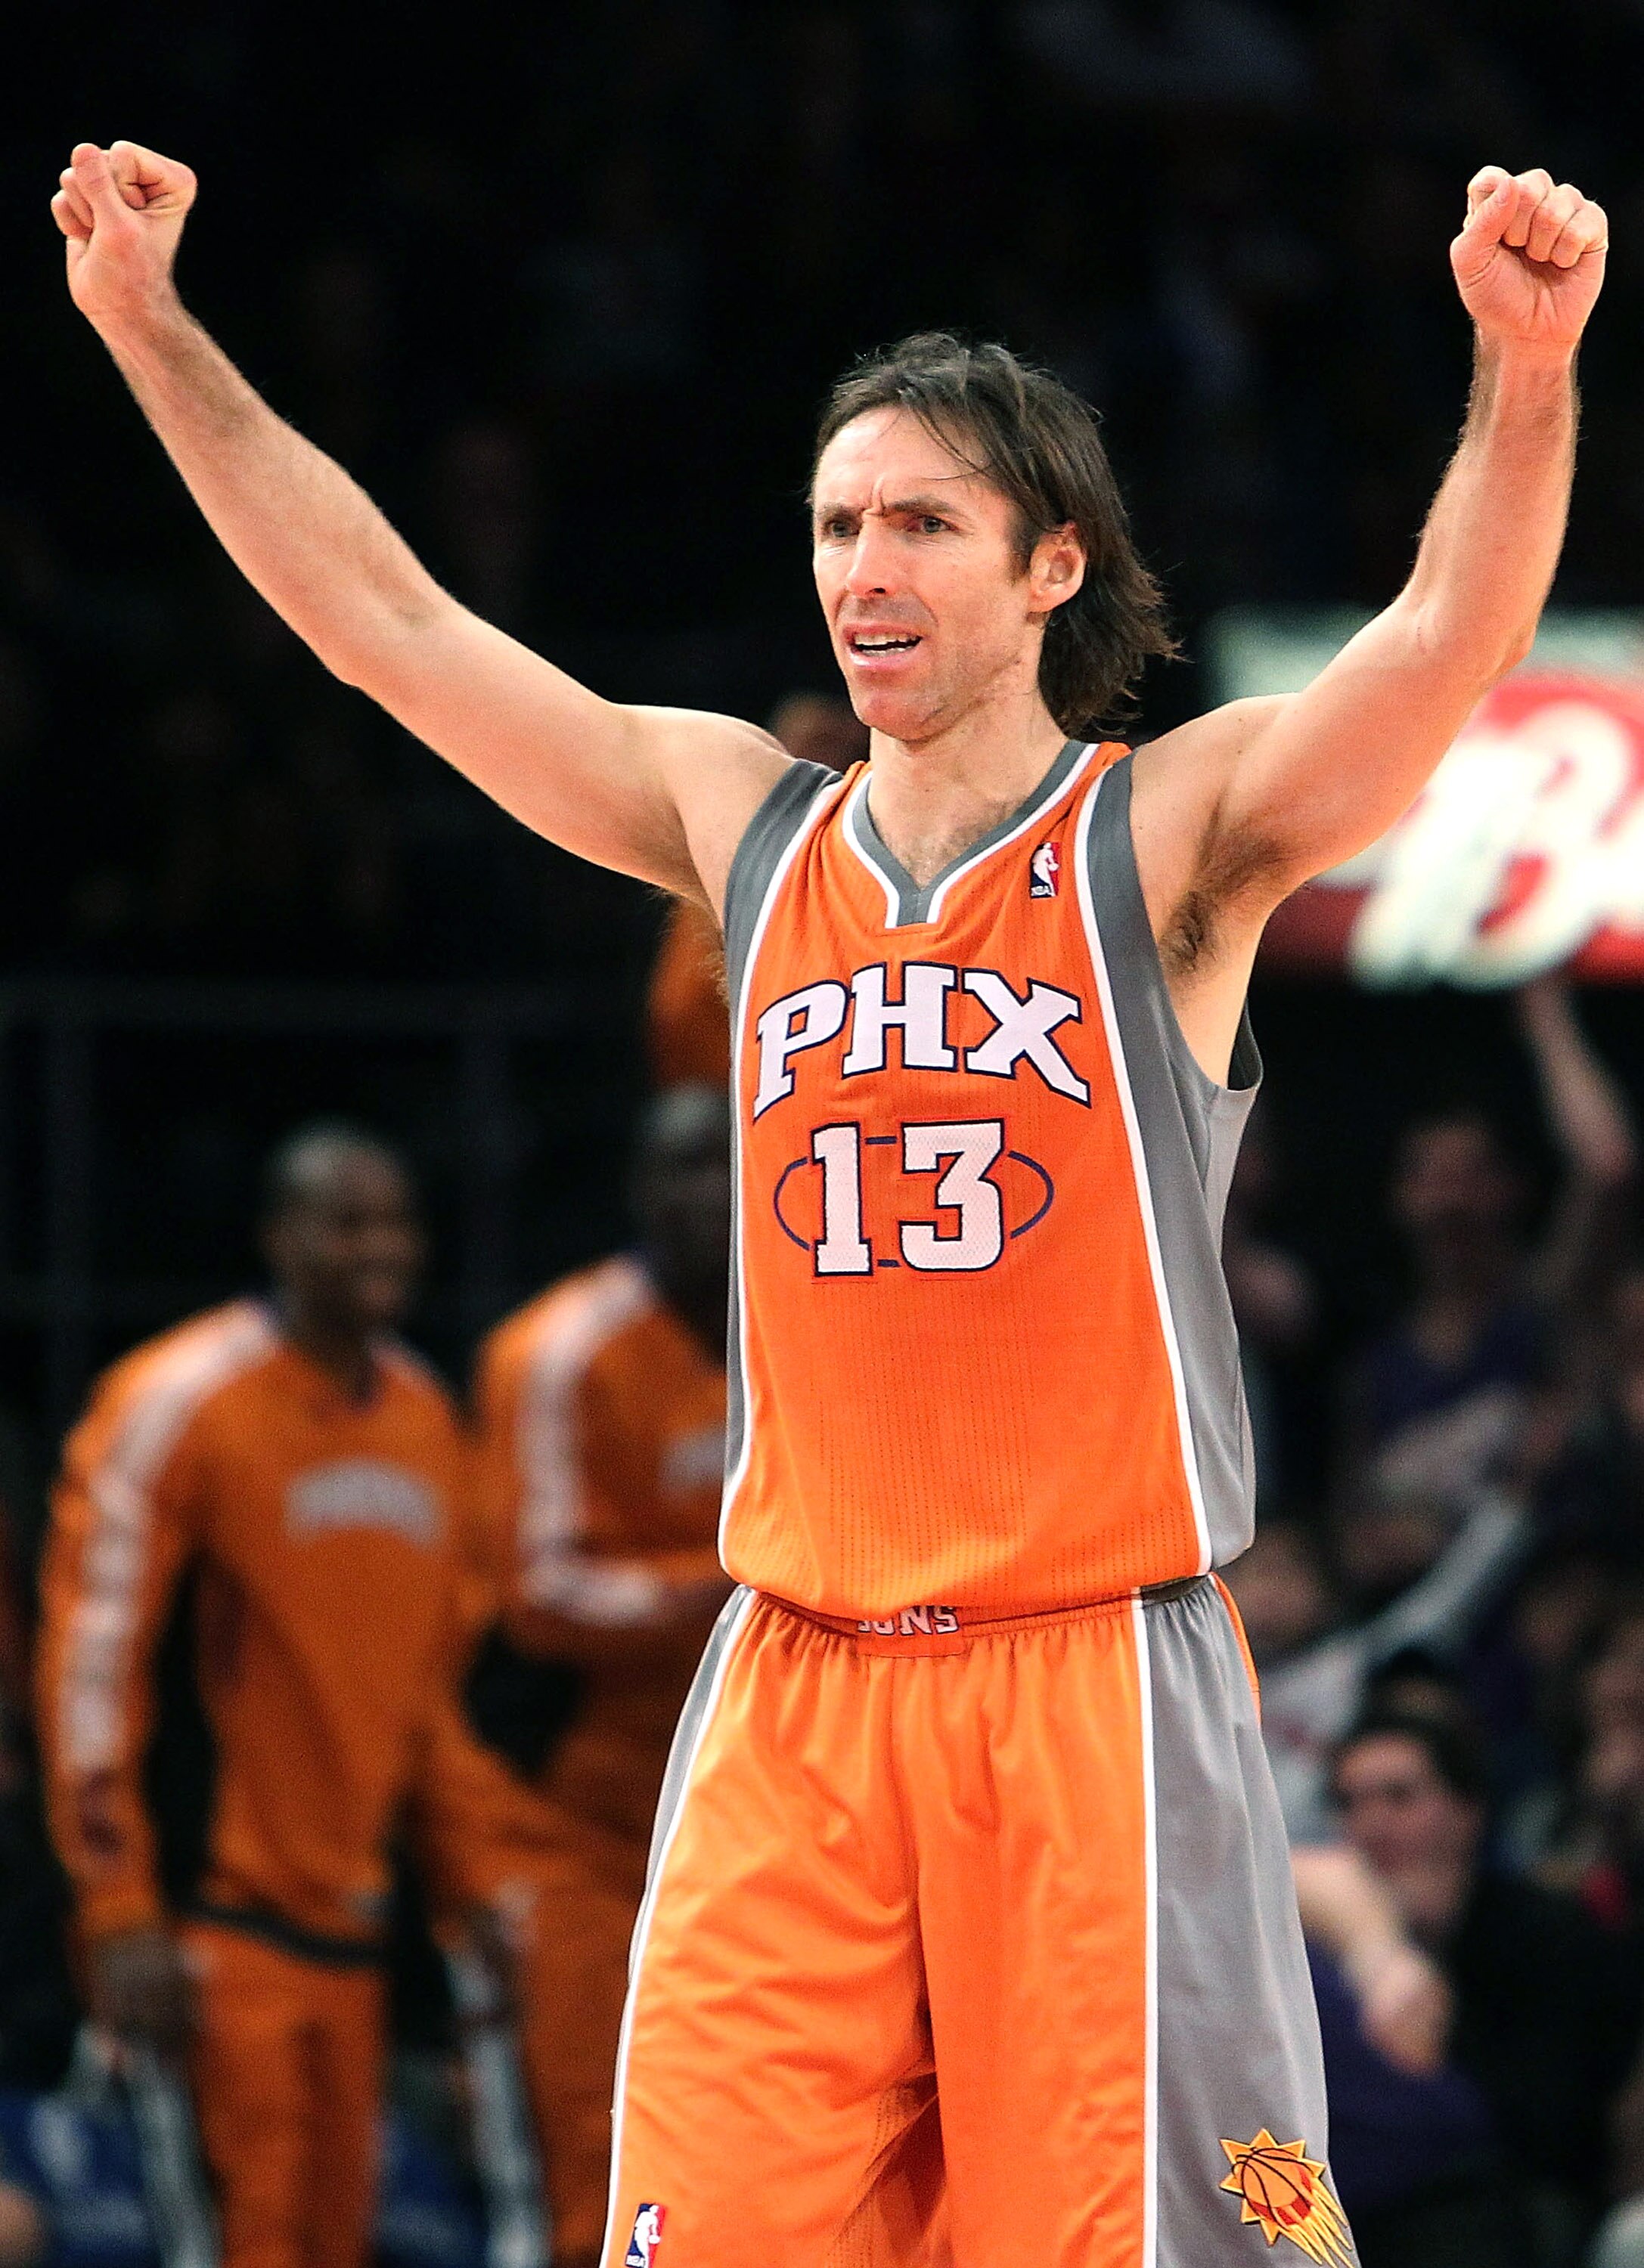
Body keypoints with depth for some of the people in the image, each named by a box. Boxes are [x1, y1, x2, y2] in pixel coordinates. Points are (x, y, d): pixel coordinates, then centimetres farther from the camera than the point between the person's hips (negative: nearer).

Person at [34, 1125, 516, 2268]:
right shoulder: (181, 1405, -9)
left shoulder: (426, 1421, 13)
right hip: (219, 1914, -7)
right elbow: (94, 1663, -12)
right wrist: (121, 1915, -15)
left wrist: (473, 1880, 18)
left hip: (349, 1917, 7)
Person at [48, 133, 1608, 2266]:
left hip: (1095, 1685, -4)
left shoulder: (1174, 833, -1)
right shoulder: (748, 829, 11)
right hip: (794, 1691, 4)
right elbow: (383, 619, 13)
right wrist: (153, 329, 10)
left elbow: (1449, 638, -18)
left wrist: (1525, 369, -35)